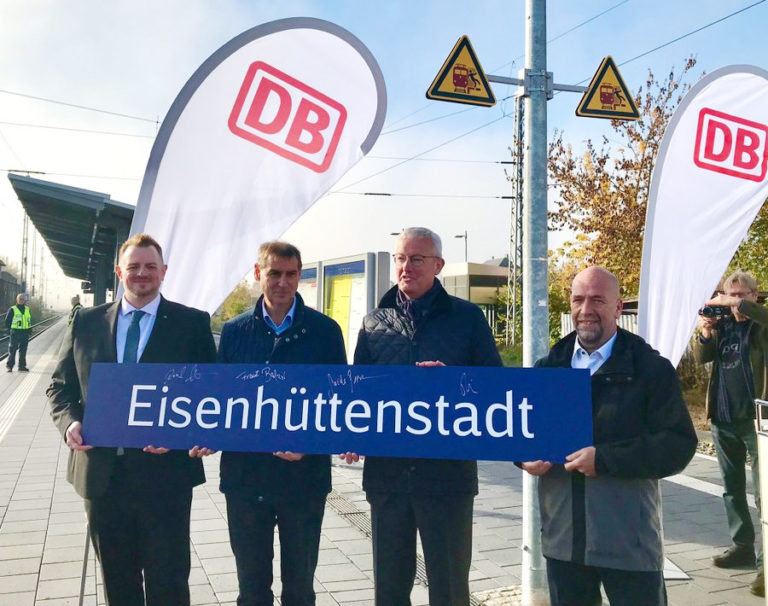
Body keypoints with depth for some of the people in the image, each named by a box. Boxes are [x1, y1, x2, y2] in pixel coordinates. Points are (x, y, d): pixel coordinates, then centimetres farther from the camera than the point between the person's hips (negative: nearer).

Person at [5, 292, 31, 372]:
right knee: (12, 349, -2)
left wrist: (29, 329, 11)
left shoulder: (27, 309, 12)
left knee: (23, 350, 7)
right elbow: (7, 320, -2)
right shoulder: (12, 310, -3)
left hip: (25, 332, 5)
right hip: (15, 332, -4)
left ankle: (22, 366, 12)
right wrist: (9, 329, -6)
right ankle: (9, 366, 5)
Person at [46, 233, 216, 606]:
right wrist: (70, 421, -9)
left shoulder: (193, 323, -1)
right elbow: (61, 386, 12)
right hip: (101, 472, 3)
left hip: (165, 470, -3)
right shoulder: (86, 322, 8)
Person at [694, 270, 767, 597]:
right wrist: (705, 332, -12)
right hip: (723, 419, 6)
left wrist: (734, 303, -25)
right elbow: (701, 356, 5)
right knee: (732, 488, 15)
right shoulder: (723, 325, 10)